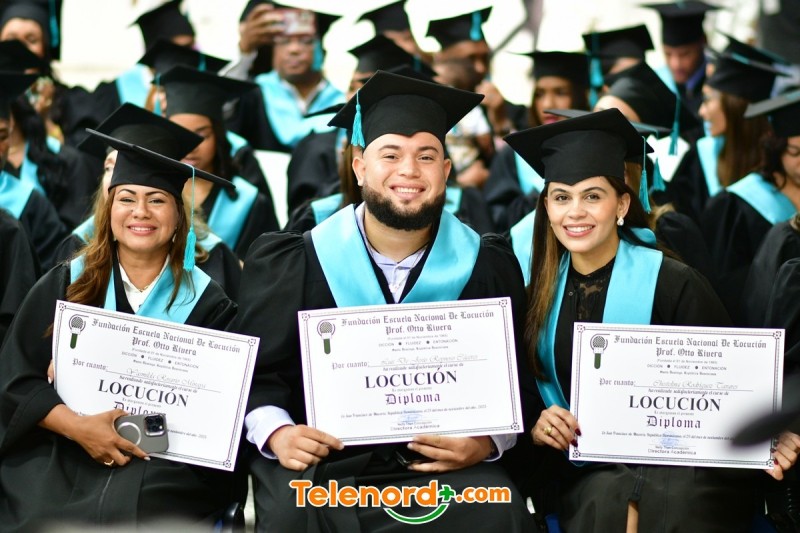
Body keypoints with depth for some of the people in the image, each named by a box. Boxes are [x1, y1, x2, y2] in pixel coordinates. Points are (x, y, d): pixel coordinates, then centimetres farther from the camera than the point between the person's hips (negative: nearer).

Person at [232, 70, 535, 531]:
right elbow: (256, 371, 5)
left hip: (444, 461, 1)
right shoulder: (293, 264, 3)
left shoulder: (487, 267, 4)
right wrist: (276, 433, -15)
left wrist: (487, 442, -15)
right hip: (320, 461, -1)